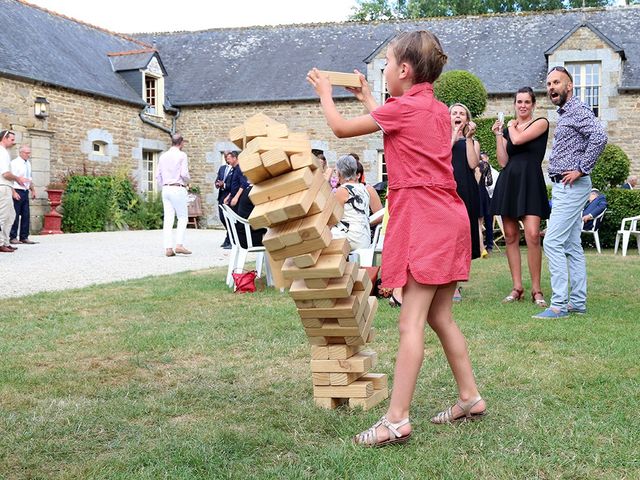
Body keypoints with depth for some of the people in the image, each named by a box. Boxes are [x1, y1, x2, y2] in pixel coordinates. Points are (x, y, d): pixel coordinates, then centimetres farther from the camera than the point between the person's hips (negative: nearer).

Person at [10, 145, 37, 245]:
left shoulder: (28, 164, 13)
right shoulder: (15, 163, -9)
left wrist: (33, 190, 17)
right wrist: (14, 192, -20)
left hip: (25, 192, 7)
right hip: (17, 192, -7)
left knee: (26, 215, 7)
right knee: (15, 215, -4)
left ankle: (24, 237, 12)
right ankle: (13, 237, 3)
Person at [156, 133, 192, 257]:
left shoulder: (163, 156, 12)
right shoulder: (182, 155, -5)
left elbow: (158, 176, 11)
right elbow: (184, 174, -13)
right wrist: (186, 182, 7)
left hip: (165, 189, 5)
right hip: (178, 189, -5)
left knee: (168, 219, 3)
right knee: (182, 217, 2)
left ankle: (168, 248, -2)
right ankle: (179, 245, -10)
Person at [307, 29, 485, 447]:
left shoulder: (404, 107, -8)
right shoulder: (438, 110, 16)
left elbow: (340, 128, 0)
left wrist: (325, 92, 17)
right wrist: (368, 99, 41)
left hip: (423, 220, -9)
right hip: (447, 218, 9)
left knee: (411, 323, -11)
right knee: (440, 317, 16)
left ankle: (397, 420, -10)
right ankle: (470, 398, 22)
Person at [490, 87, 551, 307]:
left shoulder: (541, 123, 2)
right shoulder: (508, 128, 16)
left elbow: (518, 139, -13)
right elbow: (503, 161, 9)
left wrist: (512, 126, 7)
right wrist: (498, 135, 7)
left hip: (530, 181, -5)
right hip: (508, 180, 5)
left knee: (532, 235, -15)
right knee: (510, 235, 3)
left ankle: (536, 290, -7)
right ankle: (517, 287, 10)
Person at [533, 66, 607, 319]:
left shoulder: (578, 110, -12)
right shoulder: (565, 114, 19)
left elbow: (599, 136, -27)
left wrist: (581, 170, -23)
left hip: (571, 187, -11)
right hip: (563, 187, 11)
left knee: (553, 242, -13)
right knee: (572, 246, 10)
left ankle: (559, 305, -12)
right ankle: (578, 302, 15)